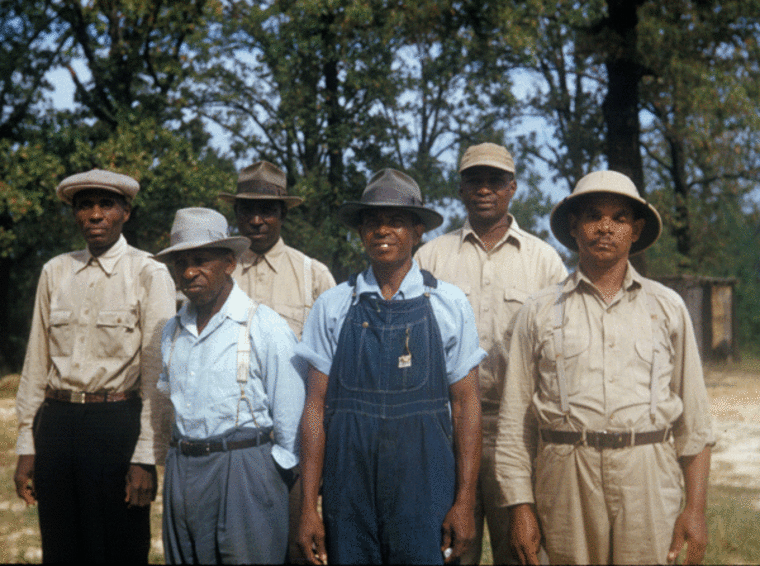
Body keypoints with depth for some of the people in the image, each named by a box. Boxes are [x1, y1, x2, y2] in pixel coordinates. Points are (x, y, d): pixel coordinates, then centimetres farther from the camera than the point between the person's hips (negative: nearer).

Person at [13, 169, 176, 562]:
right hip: (56, 422, 4)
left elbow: (157, 372, -6)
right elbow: (36, 362, 12)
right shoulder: (55, 272, 10)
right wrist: (26, 446, 8)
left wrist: (146, 458, -11)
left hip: (118, 423, -4)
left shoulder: (148, 275, -3)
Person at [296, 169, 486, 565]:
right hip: (348, 485, 1)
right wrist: (309, 508, 0)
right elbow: (316, 406, 4)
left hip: (423, 488, -1)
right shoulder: (333, 307, 6)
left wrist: (464, 502, -3)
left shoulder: (449, 304, 5)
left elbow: (465, 406, 3)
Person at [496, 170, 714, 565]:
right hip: (567, 479, 0)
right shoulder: (539, 312, 8)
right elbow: (515, 417, 7)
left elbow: (693, 416, 9)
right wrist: (520, 507, 1)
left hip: (648, 479, 0)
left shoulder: (667, 307, 10)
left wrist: (696, 508, 3)